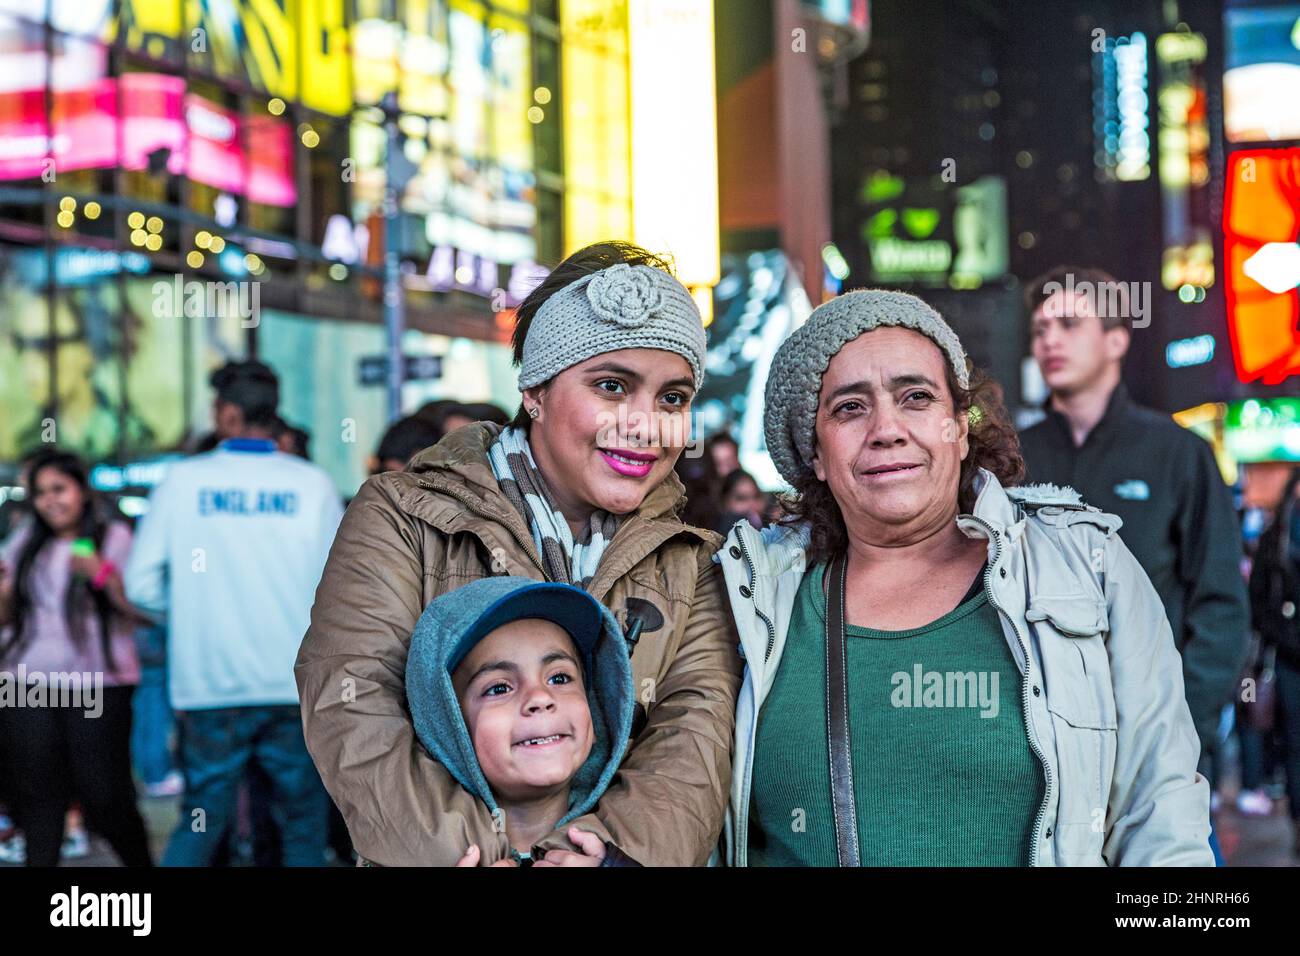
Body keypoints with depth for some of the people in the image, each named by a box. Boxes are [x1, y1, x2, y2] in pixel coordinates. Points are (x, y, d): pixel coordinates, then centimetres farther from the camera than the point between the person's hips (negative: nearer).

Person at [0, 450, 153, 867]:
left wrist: (102, 573, -20)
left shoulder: (114, 537, 0)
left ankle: (141, 861, 16)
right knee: (38, 795, 1)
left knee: (105, 796, -3)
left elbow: (142, 610, -7)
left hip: (98, 689, -4)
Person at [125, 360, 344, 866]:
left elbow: (142, 582, 0)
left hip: (209, 686, 1)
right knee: (303, 828, 10)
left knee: (199, 822, 13)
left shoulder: (183, 479, -1)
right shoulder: (312, 483, -3)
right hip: (296, 686, -1)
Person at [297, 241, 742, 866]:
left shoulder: (690, 564, 13)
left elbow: (698, 724, -2)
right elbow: (353, 718, -9)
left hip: (623, 846, 3)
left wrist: (616, 844, -20)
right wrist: (493, 852, -20)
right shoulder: (401, 518, 3)